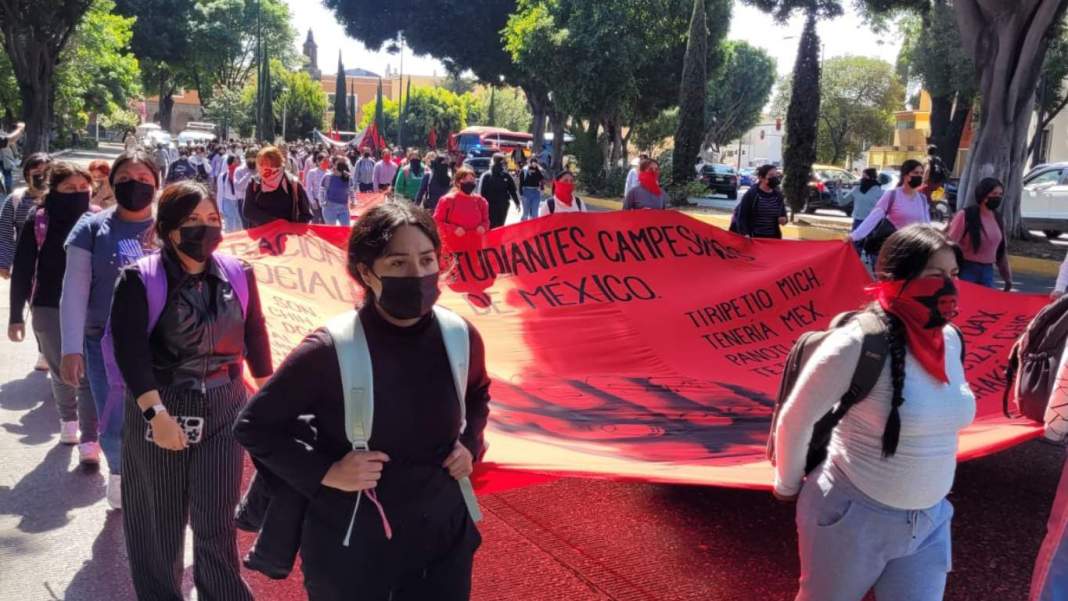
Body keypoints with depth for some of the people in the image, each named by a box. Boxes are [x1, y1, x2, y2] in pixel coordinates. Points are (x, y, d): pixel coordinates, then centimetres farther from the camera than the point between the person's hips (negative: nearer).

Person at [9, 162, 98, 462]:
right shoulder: (38, 221, -6)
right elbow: (22, 269, -3)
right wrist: (16, 315, -3)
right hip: (49, 309, 1)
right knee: (60, 371, 15)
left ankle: (89, 440, 0)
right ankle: (68, 419, 38)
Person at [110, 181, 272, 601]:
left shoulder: (237, 274, 1)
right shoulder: (140, 280, -10)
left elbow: (255, 336, 9)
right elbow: (129, 350, -16)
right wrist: (157, 413, -24)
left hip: (224, 409, 2)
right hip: (158, 409, -1)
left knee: (216, 518, 3)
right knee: (160, 519, 13)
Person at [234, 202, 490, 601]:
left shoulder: (460, 336, -9)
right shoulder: (329, 350, -21)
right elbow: (253, 426, -9)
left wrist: (470, 444, -2)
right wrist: (324, 472, -18)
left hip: (445, 536, 4)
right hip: (350, 548, -3)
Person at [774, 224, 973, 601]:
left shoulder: (950, 339, -2)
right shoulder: (858, 345, -23)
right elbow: (795, 420, -14)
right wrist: (789, 487, -2)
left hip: (929, 519, 5)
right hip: (852, 517, -5)